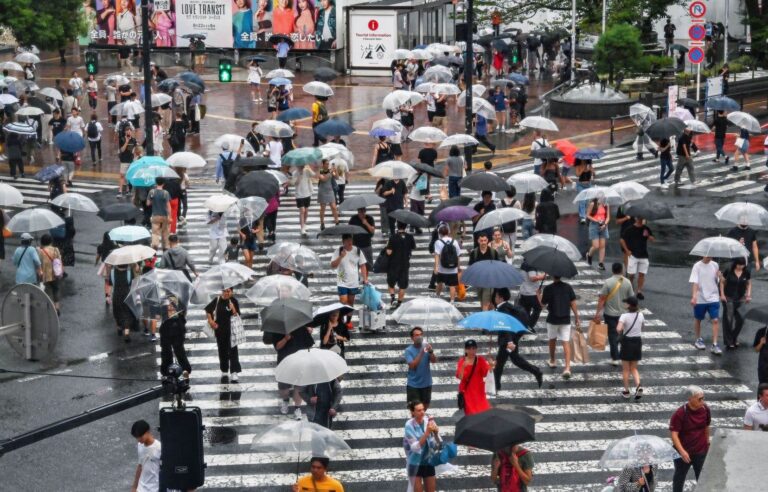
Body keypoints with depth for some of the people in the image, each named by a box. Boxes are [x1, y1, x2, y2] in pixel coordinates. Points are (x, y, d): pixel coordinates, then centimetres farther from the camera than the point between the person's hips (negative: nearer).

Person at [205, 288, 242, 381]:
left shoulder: (234, 301, -9)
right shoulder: (217, 300, -1)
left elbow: (237, 316, -12)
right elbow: (208, 309, 16)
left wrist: (233, 309, -29)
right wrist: (210, 320, 7)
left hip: (231, 330, -4)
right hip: (219, 329, 4)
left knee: (232, 350, -7)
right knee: (222, 350, 14)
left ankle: (234, 373, -9)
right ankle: (224, 371, 27)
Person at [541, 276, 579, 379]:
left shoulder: (548, 288, -10)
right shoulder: (568, 287, -3)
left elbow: (543, 304, -2)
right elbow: (573, 304, -3)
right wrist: (577, 318, 4)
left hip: (552, 319, -1)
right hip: (566, 320, 1)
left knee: (552, 340, 23)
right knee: (566, 343, -1)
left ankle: (552, 361, 41)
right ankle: (567, 368, -14)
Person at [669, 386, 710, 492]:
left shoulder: (705, 409, -8)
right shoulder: (680, 413, -22)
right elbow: (674, 433, -22)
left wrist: (707, 442, 18)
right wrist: (682, 451, -31)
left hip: (701, 451, 3)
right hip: (683, 452, -3)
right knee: (679, 476, 16)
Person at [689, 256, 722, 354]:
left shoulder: (715, 265, 3)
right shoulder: (697, 266, -8)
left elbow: (718, 280, 10)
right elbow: (694, 282, -15)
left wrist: (719, 276, -13)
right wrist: (694, 296, -26)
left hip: (713, 298, 2)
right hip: (700, 298, -2)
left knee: (715, 320, -9)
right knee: (698, 319, 15)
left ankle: (715, 345, -8)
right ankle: (698, 340, 36)